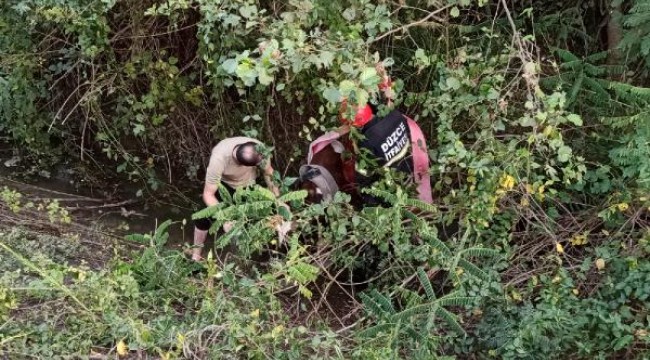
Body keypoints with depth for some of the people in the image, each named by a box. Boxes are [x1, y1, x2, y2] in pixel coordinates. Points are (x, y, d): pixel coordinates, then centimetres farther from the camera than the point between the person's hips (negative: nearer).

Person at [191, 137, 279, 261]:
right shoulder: (219, 159, -44)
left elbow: (268, 172, -15)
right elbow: (208, 194, -36)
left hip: (247, 183, 3)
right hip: (223, 182, -3)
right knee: (205, 215, -12)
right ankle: (196, 255, 7)